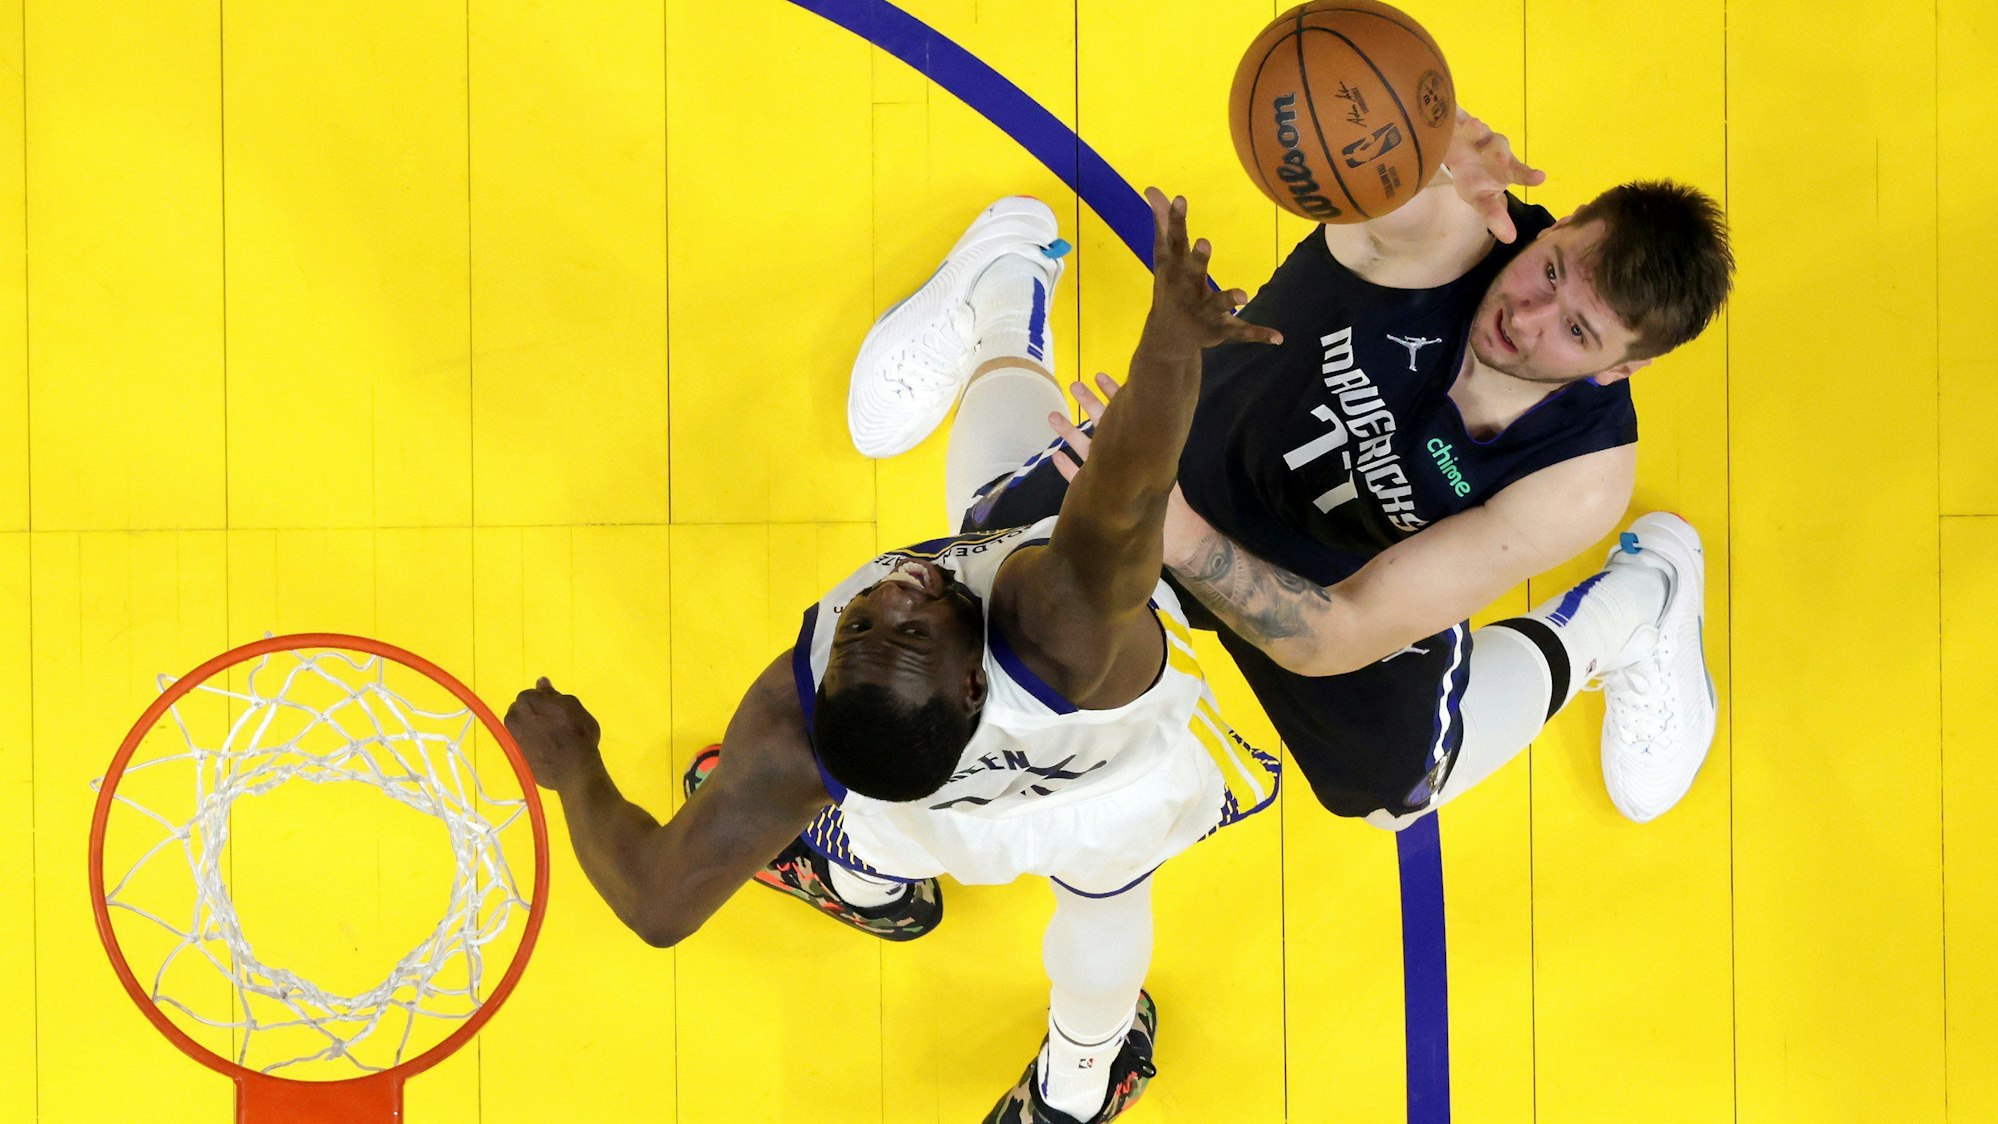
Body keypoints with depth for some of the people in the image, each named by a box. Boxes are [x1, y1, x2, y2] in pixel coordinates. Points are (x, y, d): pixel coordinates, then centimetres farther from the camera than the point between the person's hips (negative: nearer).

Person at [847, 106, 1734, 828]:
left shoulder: (1583, 476, -38)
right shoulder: (1444, 228, -40)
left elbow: (1340, 641, -39)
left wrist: (1179, 533, -53)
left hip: (1361, 583, 0)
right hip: (1199, 438, 0)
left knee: (1396, 787, 17)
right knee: (990, 545, 12)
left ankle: (1623, 610, 33)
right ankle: (1004, 324, 41)